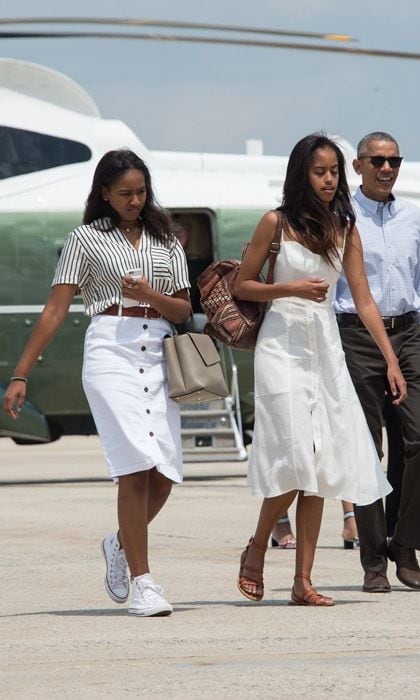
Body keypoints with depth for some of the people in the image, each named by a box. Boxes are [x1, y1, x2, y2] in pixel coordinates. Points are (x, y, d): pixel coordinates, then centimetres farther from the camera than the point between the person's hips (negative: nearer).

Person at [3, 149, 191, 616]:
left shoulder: (165, 241, 17)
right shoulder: (86, 239, 6)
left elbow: (183, 310, 15)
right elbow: (55, 310, 3)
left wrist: (151, 295, -7)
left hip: (159, 357, 4)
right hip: (110, 350, -4)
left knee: (163, 476, -2)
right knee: (136, 466, -16)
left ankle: (120, 544, 27)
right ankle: (141, 583, -13)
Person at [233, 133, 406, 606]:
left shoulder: (344, 229, 8)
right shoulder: (277, 223, -2)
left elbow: (363, 299, 8)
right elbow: (241, 286, 3)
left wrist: (391, 359, 2)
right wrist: (291, 289, -12)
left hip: (326, 350, 4)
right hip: (282, 347, -4)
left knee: (321, 465, 0)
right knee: (296, 457, -14)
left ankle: (303, 581, 2)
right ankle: (256, 549, 10)